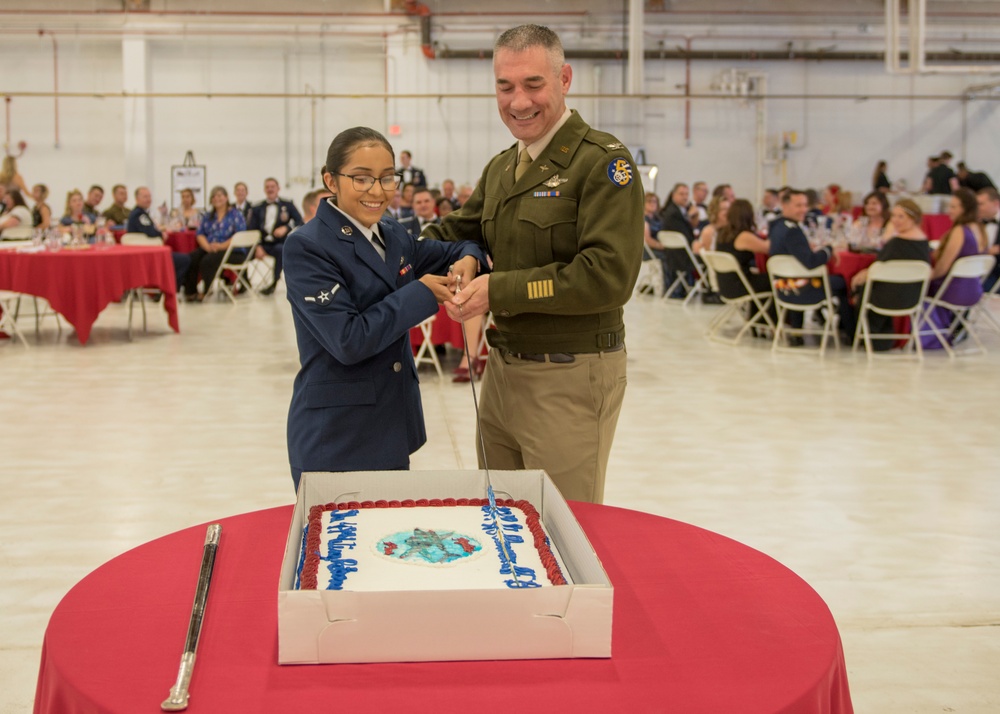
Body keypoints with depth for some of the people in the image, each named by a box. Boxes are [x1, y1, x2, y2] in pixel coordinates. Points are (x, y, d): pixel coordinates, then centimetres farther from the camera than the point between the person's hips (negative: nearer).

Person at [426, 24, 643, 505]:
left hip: (570, 378, -8)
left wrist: (500, 289, -22)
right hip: (502, 370, 8)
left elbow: (608, 275, -23)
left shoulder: (603, 162, -14)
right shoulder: (500, 168, 13)